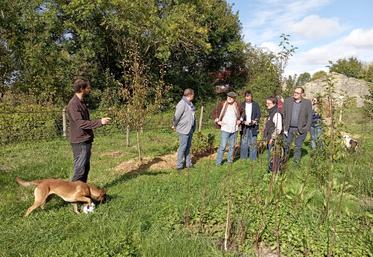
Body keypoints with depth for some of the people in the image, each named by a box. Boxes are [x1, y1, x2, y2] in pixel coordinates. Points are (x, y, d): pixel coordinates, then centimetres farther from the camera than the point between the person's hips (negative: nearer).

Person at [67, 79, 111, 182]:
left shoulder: (81, 102, 14)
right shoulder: (73, 104, -17)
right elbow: (80, 123, -25)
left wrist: (100, 121, 15)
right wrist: (100, 122, -26)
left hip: (86, 140, 10)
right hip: (80, 142, -10)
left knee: (86, 167, 16)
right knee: (80, 169, -5)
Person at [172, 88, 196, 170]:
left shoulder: (190, 103, 10)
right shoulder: (182, 104, -19)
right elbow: (177, 116, -15)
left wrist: (193, 127, 12)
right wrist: (174, 126, -3)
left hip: (190, 129, 9)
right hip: (183, 129, -9)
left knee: (188, 147, 16)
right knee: (183, 147, -2)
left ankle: (188, 163, 27)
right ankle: (179, 165, 9)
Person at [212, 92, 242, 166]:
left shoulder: (237, 106, 4)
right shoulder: (222, 104, -6)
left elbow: (241, 114, 23)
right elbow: (214, 112, 1)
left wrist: (239, 120, 12)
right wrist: (218, 121, -5)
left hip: (234, 129, 4)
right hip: (225, 129, -4)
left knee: (232, 146, 12)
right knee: (222, 146, -7)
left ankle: (230, 160, 27)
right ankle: (218, 161, 1)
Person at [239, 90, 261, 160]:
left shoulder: (255, 104, 5)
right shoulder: (242, 105, 5)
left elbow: (258, 114, 5)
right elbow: (239, 115, 3)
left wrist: (255, 121, -11)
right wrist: (243, 122, -12)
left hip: (253, 126, 0)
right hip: (244, 126, 1)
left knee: (253, 142, 1)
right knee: (244, 141, 3)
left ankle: (253, 157, 10)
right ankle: (243, 157, 13)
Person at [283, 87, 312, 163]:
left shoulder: (307, 103, -1)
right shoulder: (287, 101, 2)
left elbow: (310, 117, 0)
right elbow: (283, 115, 3)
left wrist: (306, 129, -6)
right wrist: (284, 128, -2)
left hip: (300, 129, -1)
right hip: (289, 128, 1)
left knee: (298, 147, 9)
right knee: (285, 145, 4)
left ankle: (296, 161, 21)